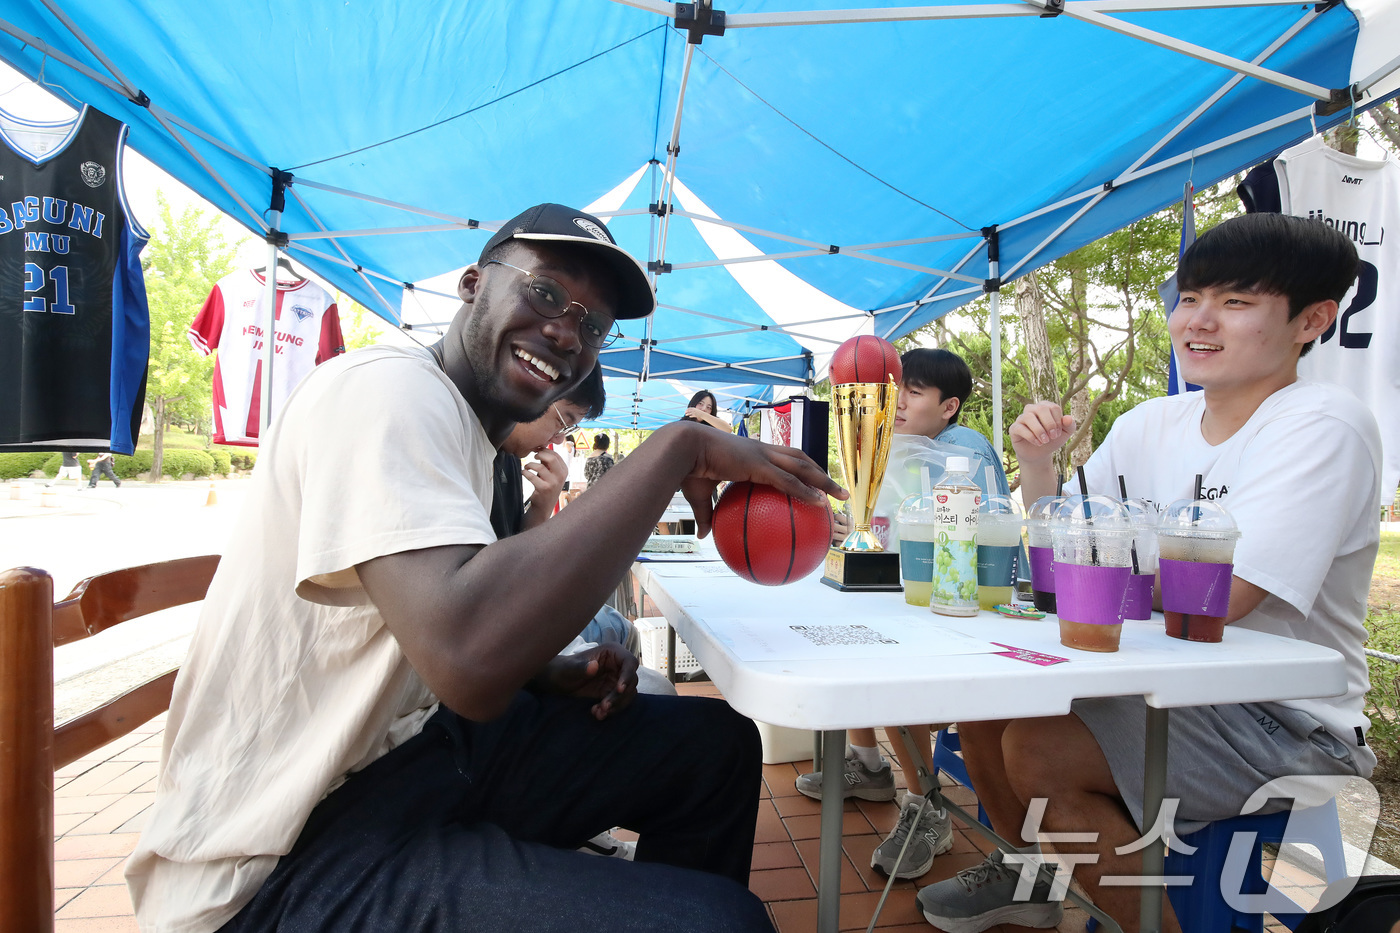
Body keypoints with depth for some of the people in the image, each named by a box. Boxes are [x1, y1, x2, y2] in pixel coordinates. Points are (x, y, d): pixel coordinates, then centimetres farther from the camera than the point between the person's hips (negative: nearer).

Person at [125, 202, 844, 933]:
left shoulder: (460, 427, 11)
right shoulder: (390, 388, -19)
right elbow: (467, 659, -35)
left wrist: (552, 675, -1)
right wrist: (676, 447, -26)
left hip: (408, 746, 9)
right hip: (282, 867, -9)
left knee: (718, 745, 7)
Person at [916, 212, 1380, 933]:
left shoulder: (1322, 426, -18)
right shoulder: (1152, 424, 3)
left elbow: (1217, 600, -27)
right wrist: (1037, 466, -11)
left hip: (1287, 723, -7)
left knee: (1037, 749, -25)